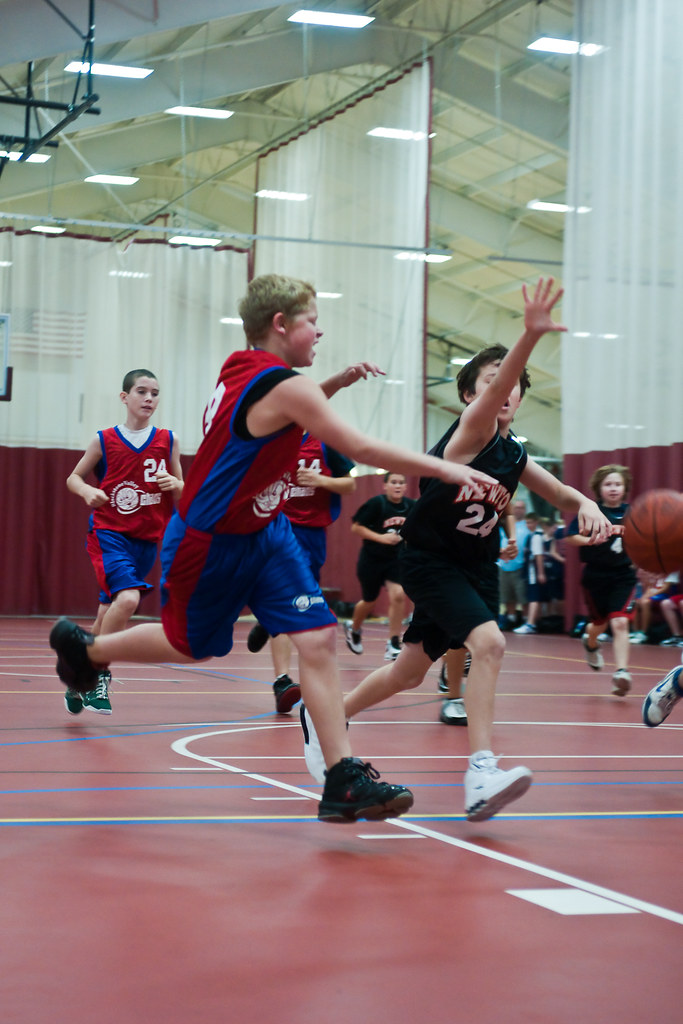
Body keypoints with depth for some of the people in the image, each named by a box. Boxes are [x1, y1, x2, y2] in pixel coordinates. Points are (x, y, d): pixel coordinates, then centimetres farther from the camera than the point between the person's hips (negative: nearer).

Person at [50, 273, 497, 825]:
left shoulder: (242, 369, 1)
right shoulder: (286, 385, -25)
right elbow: (360, 448, -28)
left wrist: (340, 381, 12)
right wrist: (445, 468, -27)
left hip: (265, 533, 8)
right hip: (208, 545, -8)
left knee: (318, 639, -7)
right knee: (189, 646, 15)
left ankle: (344, 779, -8)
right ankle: (84, 645, 42)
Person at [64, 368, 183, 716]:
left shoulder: (168, 441, 4)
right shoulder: (104, 440, -2)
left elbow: (181, 496, 11)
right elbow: (74, 477, 10)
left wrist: (175, 485, -12)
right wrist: (88, 491, -12)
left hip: (147, 540, 3)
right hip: (108, 533, -3)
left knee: (108, 612, 9)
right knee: (128, 598, -25)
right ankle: (96, 673, -9)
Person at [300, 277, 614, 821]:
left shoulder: (516, 457, 3)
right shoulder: (471, 430, -17)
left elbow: (566, 495, 12)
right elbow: (491, 393, -38)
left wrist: (588, 507, -14)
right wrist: (531, 335, -56)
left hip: (475, 566, 8)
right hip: (429, 558, -8)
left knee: (410, 672, 14)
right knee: (489, 641, -27)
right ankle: (481, 774, -30)